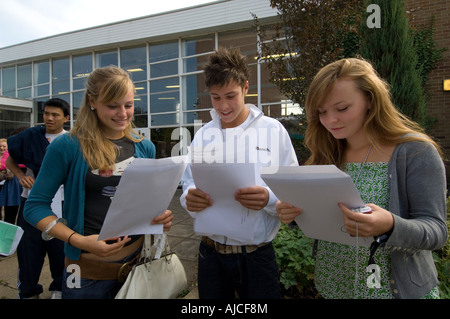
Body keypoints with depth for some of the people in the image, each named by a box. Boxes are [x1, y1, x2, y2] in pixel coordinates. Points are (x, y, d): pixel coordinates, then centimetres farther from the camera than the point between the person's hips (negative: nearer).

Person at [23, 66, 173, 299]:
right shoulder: (67, 147, -10)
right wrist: (80, 240, -19)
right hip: (89, 268, -3)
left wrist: (161, 217, -10)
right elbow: (35, 206, -6)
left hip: (138, 257, 4)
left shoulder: (144, 147, 1)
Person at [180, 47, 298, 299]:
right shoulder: (202, 136, 2)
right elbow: (188, 186, 4)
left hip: (257, 254, -2)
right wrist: (190, 199, -18)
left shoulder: (274, 130, -5)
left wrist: (269, 199, -28)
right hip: (211, 253, 3)